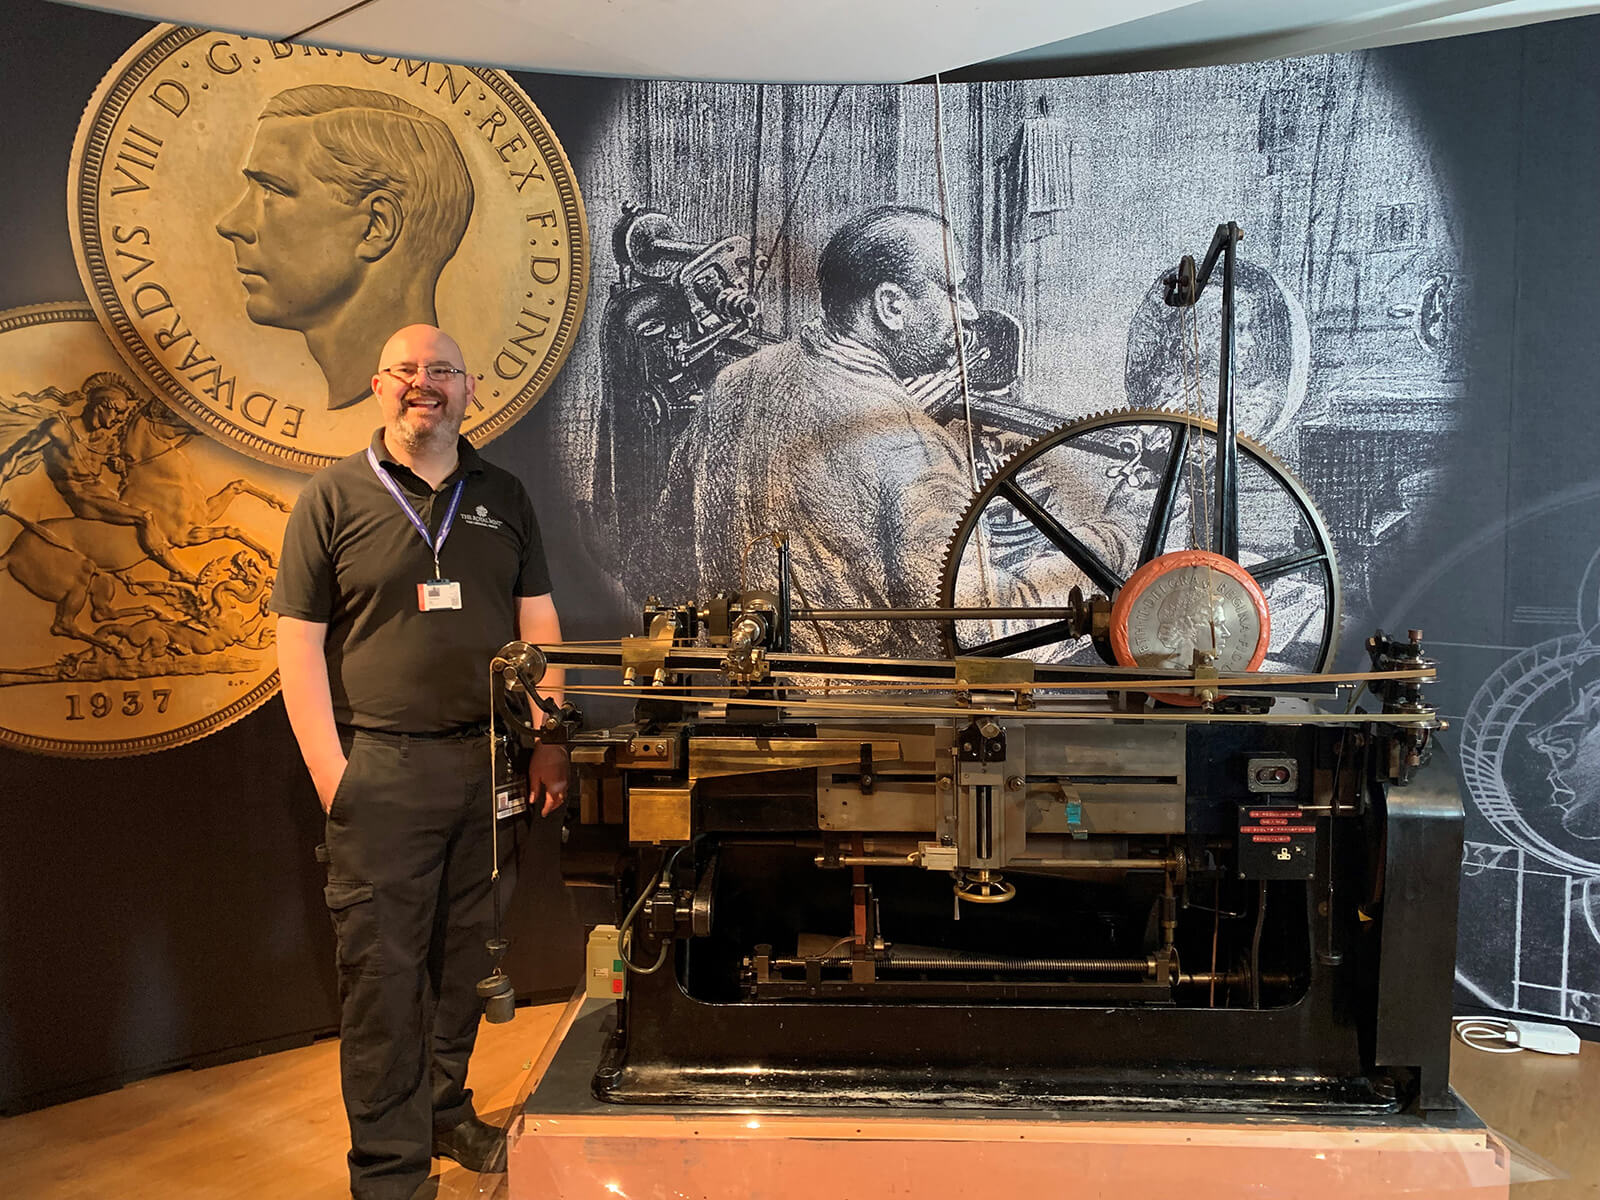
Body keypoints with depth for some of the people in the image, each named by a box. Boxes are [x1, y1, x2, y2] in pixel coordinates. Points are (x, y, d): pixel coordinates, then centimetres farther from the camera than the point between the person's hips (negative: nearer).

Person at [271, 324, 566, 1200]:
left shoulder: (502, 496, 10)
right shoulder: (333, 498, 1)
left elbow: (538, 625, 10)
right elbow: (298, 641, -2)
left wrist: (548, 744, 2)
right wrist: (331, 774, -10)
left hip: (489, 762, 3)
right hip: (381, 767, -3)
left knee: (467, 955, 14)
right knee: (382, 969, 2)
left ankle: (446, 1111, 33)